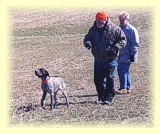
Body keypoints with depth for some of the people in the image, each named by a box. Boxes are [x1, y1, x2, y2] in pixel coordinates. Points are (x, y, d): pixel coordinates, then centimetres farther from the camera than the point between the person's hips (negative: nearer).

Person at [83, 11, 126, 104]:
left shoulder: (114, 29, -8)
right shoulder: (93, 30, 4)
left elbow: (122, 40, -3)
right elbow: (87, 38, 11)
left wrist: (115, 48, -19)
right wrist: (88, 43, -14)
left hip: (111, 59, -4)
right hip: (98, 59, 5)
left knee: (110, 78, -8)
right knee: (98, 79, 9)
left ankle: (109, 97, 0)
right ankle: (102, 96, 25)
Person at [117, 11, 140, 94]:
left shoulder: (131, 30, -11)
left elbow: (135, 43, -11)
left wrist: (132, 54, -14)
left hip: (127, 55, -8)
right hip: (121, 54, 8)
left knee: (121, 70, -13)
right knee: (125, 71, 12)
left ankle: (123, 88, -7)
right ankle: (128, 88, 19)